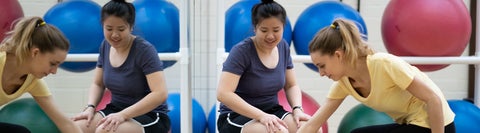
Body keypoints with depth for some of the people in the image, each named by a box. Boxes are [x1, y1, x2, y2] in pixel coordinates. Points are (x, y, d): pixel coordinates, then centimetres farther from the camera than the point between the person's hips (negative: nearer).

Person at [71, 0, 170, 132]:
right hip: (116, 110, 7)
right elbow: (98, 84, 12)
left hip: (150, 117, -6)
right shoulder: (106, 46, 3)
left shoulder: (144, 50, -18)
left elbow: (160, 94, -26)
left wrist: (123, 115, -30)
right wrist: (90, 108, -8)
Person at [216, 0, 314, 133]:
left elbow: (291, 86, 10)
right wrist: (261, 115, -31)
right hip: (237, 116, -6)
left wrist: (297, 109, -11)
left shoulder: (283, 47, 3)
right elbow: (223, 93, -25)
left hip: (271, 112, 6)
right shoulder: (242, 51, -17)